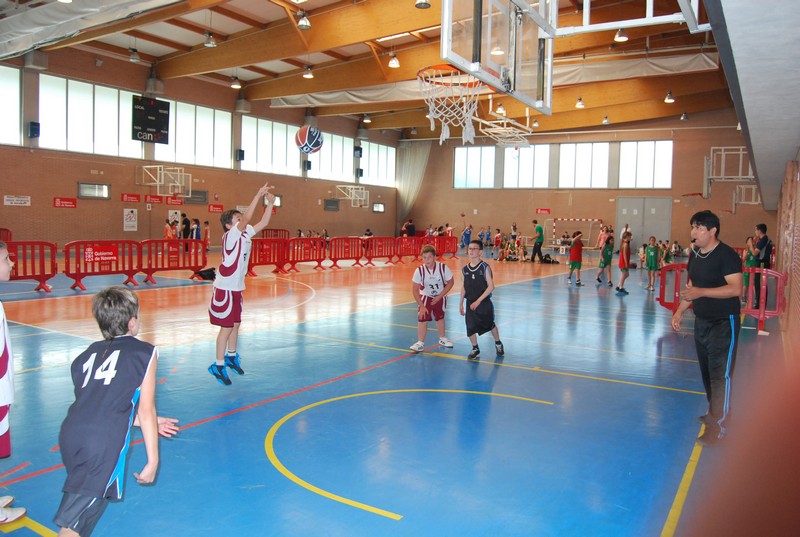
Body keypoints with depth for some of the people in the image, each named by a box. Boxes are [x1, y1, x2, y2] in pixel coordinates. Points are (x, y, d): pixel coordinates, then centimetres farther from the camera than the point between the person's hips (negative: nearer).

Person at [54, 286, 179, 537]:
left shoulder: (87, 354, 23)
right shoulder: (145, 352, 7)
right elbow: (146, 410, 4)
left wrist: (149, 423, 38)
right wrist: (153, 460, 10)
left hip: (70, 434, 6)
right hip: (105, 443, -6)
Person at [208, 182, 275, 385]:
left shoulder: (246, 234, 5)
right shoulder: (231, 235, -17)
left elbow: (263, 223, 5)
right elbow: (246, 218, -31)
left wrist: (270, 203, -7)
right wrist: (258, 195, -31)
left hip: (236, 288, 8)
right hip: (225, 289, -8)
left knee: (235, 324, 18)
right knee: (226, 327, -3)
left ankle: (231, 357, 35)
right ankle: (218, 366, 7)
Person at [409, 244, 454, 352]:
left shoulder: (443, 267, -25)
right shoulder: (419, 270, -26)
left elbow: (450, 283, -11)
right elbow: (415, 289, -20)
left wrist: (439, 297, -16)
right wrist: (421, 306, -23)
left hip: (440, 297, 1)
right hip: (425, 297, -1)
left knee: (440, 317, 17)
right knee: (422, 318, -10)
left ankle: (442, 338, 37)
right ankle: (420, 343, 1)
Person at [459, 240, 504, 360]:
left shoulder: (485, 267, -13)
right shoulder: (465, 269, 0)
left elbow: (491, 286, -17)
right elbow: (463, 287, 9)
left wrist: (478, 300, -21)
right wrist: (461, 304, 8)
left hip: (484, 302, -3)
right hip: (470, 303, 3)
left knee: (490, 324, 14)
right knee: (470, 327, -2)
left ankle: (498, 344, 40)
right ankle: (475, 349, 18)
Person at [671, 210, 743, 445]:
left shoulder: (727, 255, -17)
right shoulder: (695, 254, 7)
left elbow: (735, 288, -27)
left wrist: (701, 292, -32)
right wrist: (680, 311, 11)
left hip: (724, 323, -8)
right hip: (702, 321, 8)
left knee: (720, 374, -4)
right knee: (707, 371, 18)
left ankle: (717, 426, 4)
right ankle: (716, 412, 36)